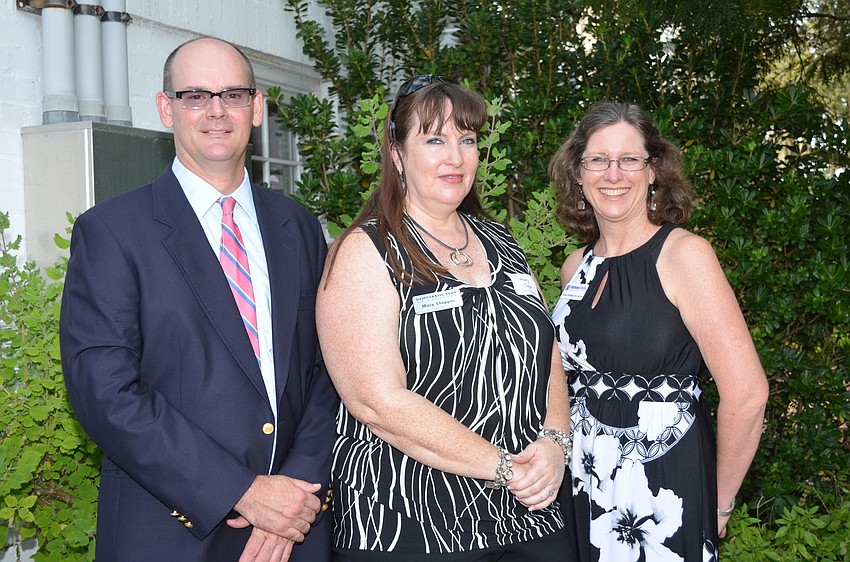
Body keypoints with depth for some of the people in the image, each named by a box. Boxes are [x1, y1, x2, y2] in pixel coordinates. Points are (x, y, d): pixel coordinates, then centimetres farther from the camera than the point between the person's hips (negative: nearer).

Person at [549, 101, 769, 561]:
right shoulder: (576, 267, 5)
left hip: (664, 491, -5)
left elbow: (747, 394, -17)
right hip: (581, 487, 6)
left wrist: (719, 503, -8)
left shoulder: (684, 255, -14)